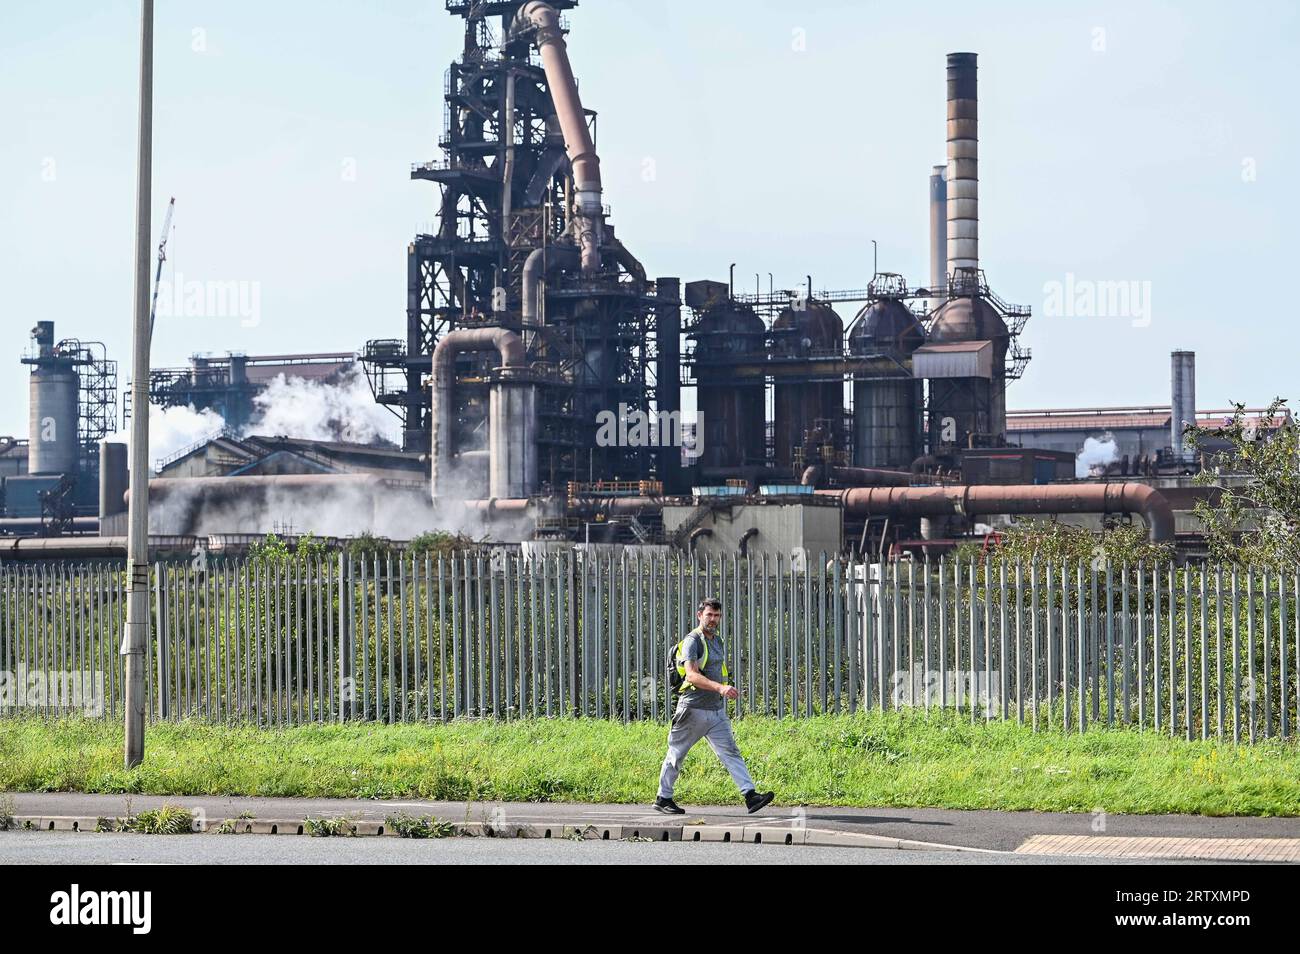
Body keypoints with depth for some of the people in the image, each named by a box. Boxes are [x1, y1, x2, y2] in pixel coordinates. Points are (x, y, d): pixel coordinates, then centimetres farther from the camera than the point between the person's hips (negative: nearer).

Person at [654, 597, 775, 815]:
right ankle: (663, 799, 17)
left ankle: (751, 796, -15)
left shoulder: (718, 641, 14)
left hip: (717, 711, 7)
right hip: (694, 709, -7)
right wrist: (720, 688, -37)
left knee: (731, 752, -5)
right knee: (676, 755, 6)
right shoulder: (692, 641, -12)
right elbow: (692, 675, -26)